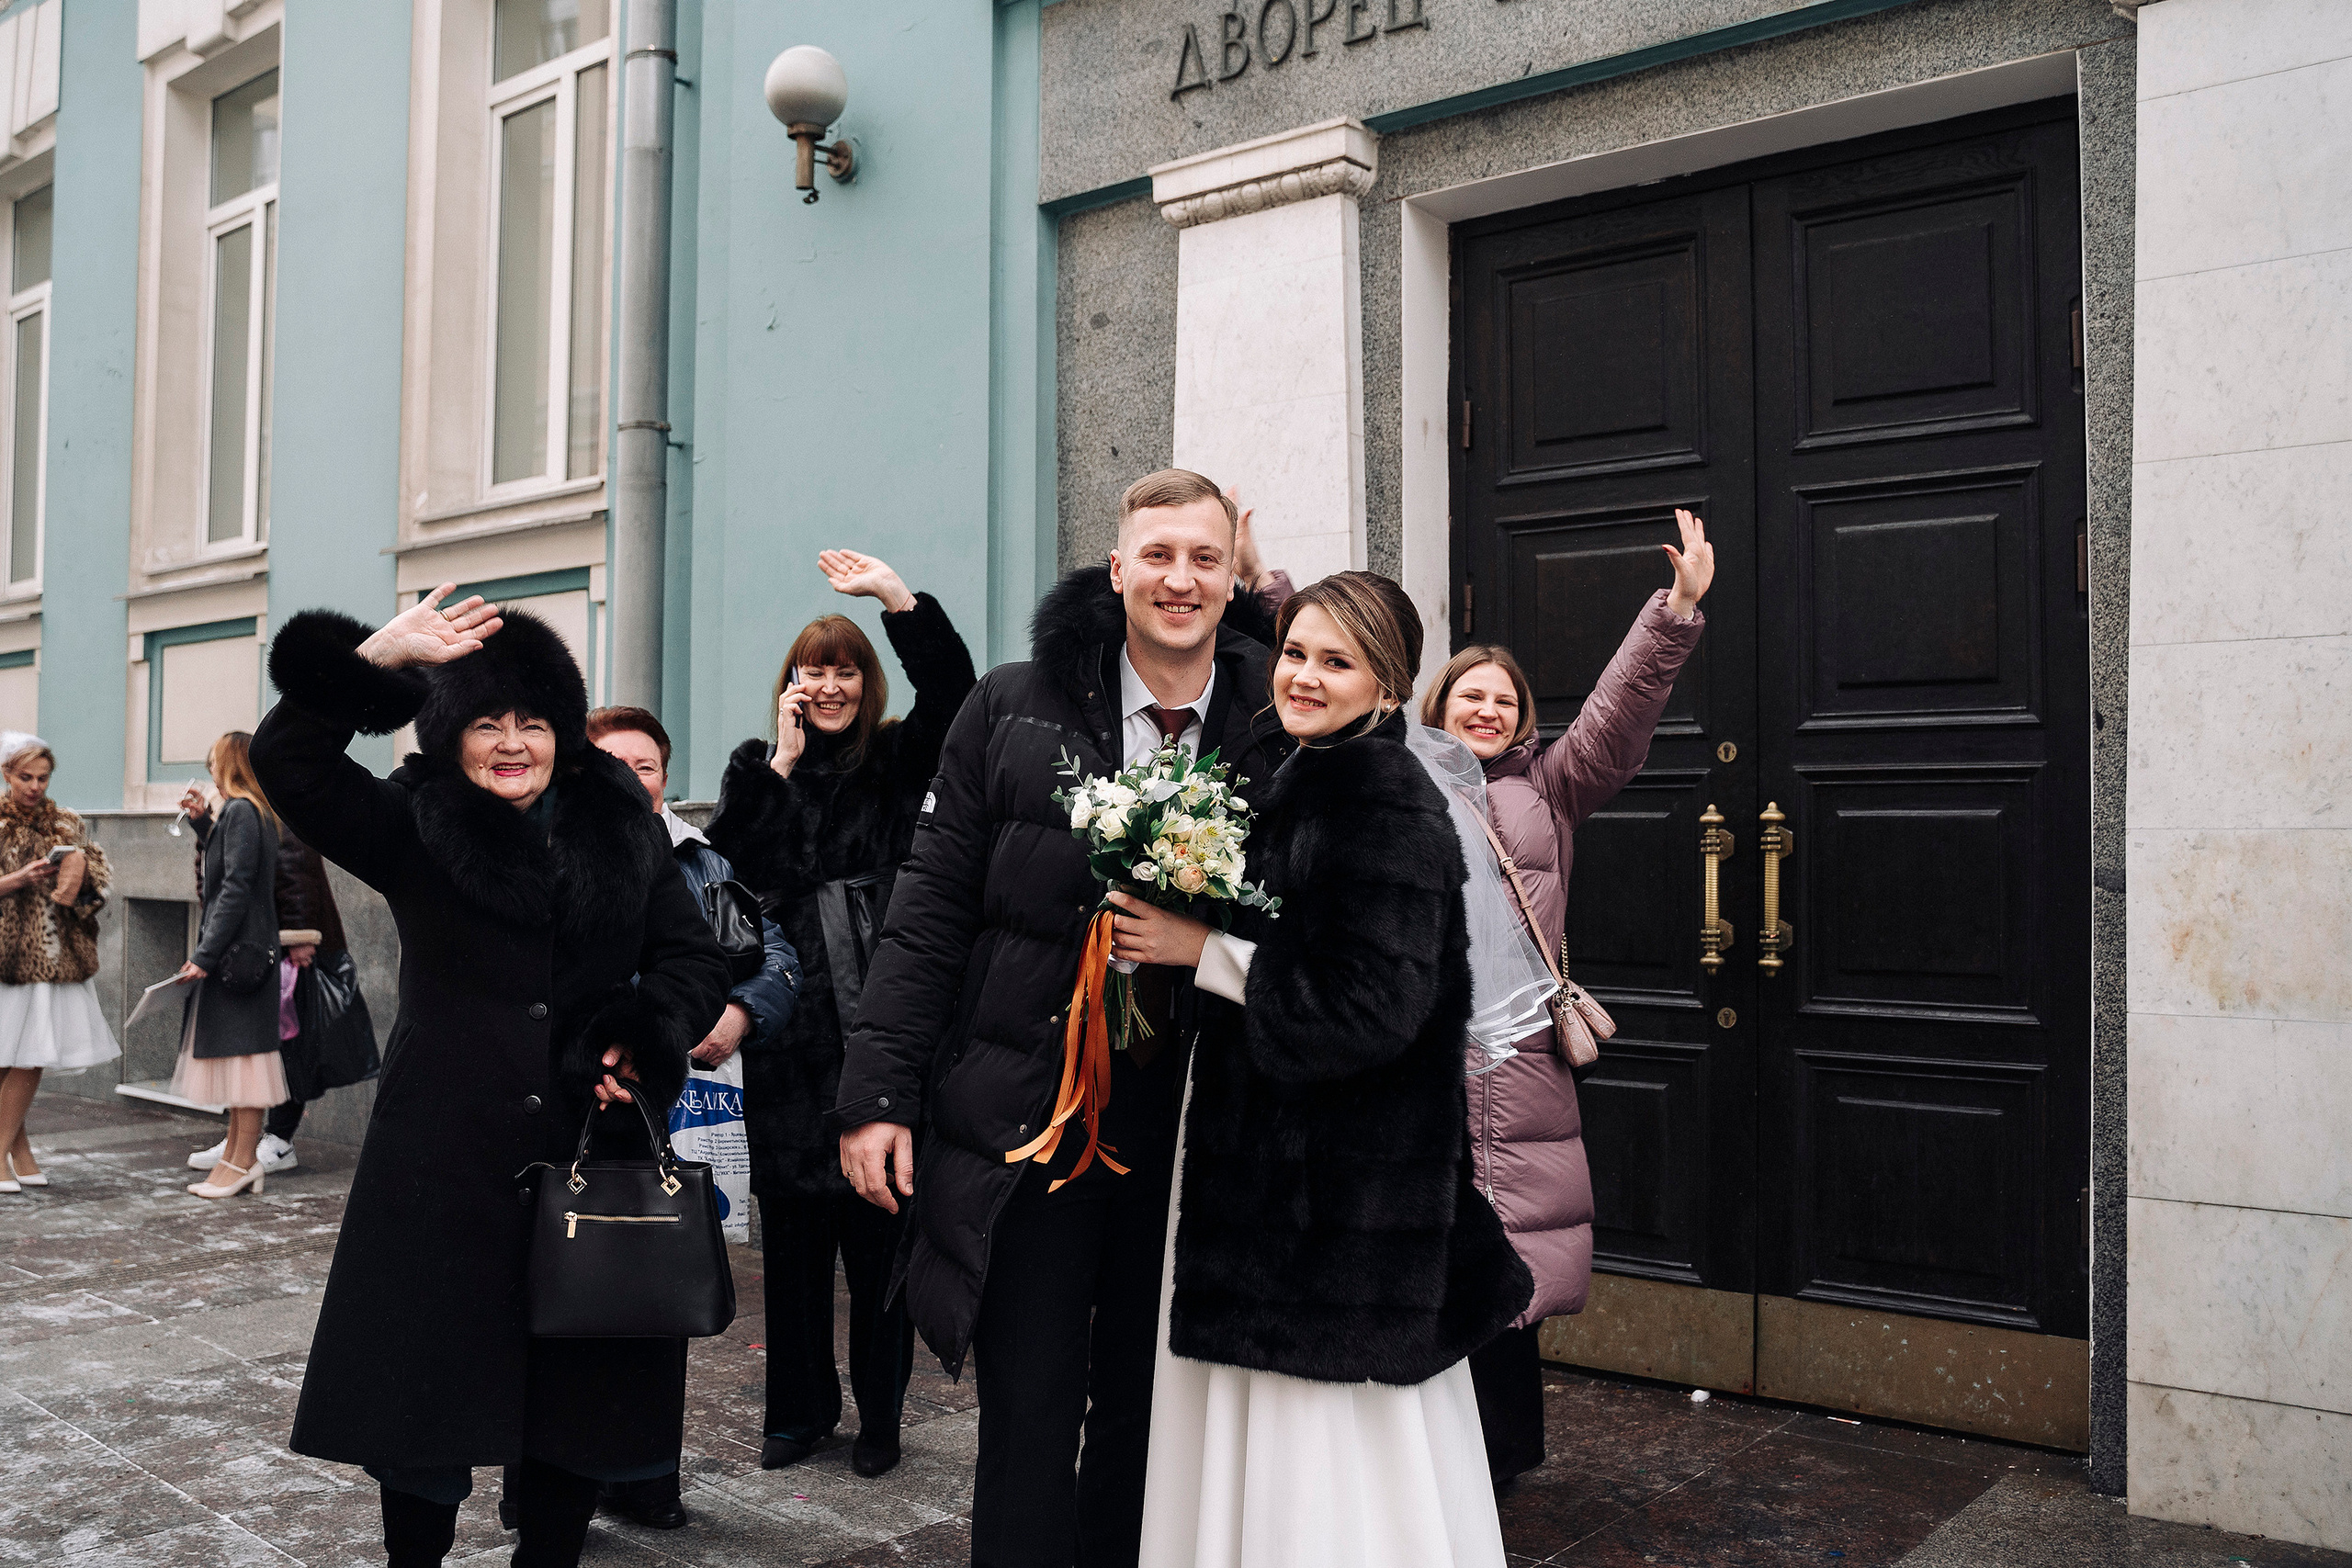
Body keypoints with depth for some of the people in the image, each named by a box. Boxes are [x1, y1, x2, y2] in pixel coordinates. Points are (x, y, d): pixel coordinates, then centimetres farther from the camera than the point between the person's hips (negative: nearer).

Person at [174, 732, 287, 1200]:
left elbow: (235, 889, -19)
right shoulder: (254, 811, 16)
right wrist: (202, 823, 23)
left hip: (238, 950, -10)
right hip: (237, 952, 10)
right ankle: (235, 1153, 19)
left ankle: (243, 1162, -1)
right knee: (234, 1055, 13)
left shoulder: (241, 811, -13)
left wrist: (204, 954, -20)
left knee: (242, 1053, -5)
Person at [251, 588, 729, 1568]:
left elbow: (691, 957, 12)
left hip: (591, 1151, 2)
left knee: (584, 1398, 10)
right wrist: (380, 656, -16)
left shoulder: (624, 832, 10)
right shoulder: (412, 830, 4)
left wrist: (648, 1039, -6)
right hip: (445, 1160, -2)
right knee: (426, 1388, 6)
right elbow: (287, 761, -7)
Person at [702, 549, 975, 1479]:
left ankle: (879, 1411, 15)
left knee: (879, 1226, 1)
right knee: (792, 1228, 9)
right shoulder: (758, 771, 12)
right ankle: (799, 1409, 23)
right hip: (789, 1038, 2)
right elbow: (727, 868, -5)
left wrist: (896, 597, -20)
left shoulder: (896, 761, 6)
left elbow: (953, 693, -12)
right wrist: (783, 764, -4)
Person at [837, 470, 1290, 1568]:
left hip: (1192, 1130, 2)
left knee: (1148, 1409, 15)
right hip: (1027, 1114, -1)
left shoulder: (1277, 729, 0)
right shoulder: (1014, 710, -1)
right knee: (1029, 1414, 7)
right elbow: (932, 909, -2)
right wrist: (878, 1092, -6)